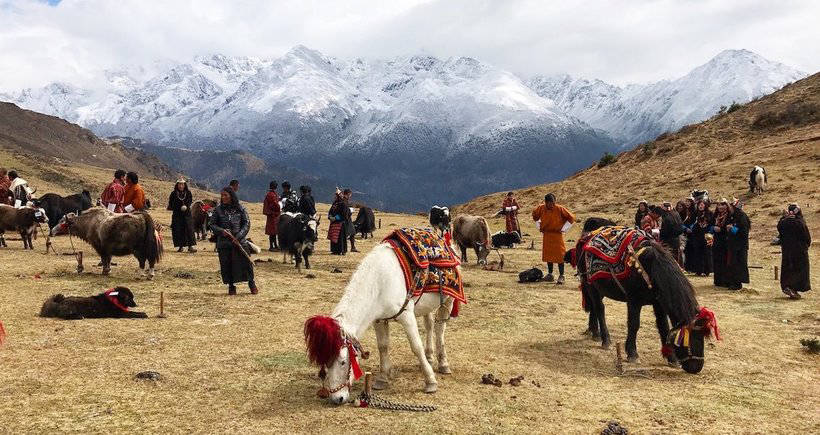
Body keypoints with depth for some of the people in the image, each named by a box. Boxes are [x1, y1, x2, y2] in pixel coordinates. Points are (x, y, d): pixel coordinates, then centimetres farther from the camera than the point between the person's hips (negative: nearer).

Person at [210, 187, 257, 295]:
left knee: (245, 262, -1)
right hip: (223, 243, 1)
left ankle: (251, 283, 16)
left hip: (239, 241, -1)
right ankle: (231, 286, 18)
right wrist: (221, 231, -13)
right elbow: (212, 224, 7)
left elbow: (247, 224, -1)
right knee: (226, 265, 3)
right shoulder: (218, 209, 4)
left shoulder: (240, 209, 0)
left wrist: (239, 237, -13)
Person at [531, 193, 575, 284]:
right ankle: (549, 273, 24)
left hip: (557, 234, -4)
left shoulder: (560, 209, -16)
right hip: (546, 234, 4)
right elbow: (535, 214, 16)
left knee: (559, 255, -6)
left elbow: (571, 217, -7)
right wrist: (539, 226, 11)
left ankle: (561, 276, -1)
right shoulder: (541, 208, -6)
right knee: (547, 255, 12)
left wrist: (564, 228, -9)